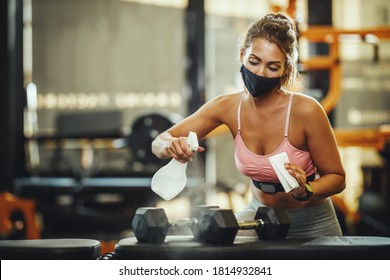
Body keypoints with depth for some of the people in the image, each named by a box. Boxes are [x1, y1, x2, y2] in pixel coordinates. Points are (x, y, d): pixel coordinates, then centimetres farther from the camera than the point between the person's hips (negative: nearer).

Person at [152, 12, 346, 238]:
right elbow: (159, 143, -7)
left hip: (311, 223, -2)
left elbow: (337, 178, -11)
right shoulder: (227, 107, -12)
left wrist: (305, 190, -33)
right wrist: (173, 146, -31)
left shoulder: (305, 110, -23)